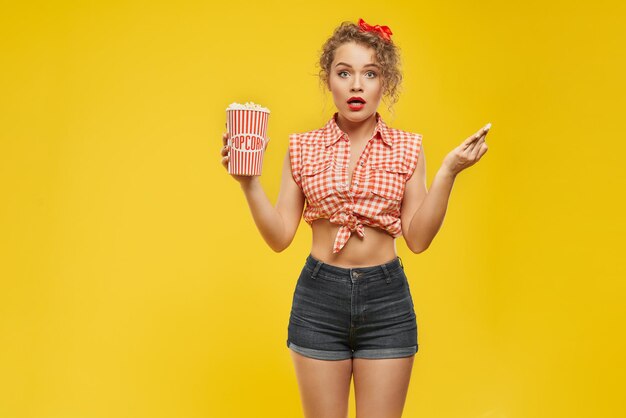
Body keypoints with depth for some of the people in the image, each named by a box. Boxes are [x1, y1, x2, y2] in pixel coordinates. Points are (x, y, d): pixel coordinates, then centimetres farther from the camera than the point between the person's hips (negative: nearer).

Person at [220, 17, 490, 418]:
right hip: (318, 297, 0)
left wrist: (447, 173, -12)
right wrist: (249, 182, -12)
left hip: (386, 298, 0)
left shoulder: (407, 148, 0)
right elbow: (280, 237, 0)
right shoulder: (303, 148, 1)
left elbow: (417, 239, -4)